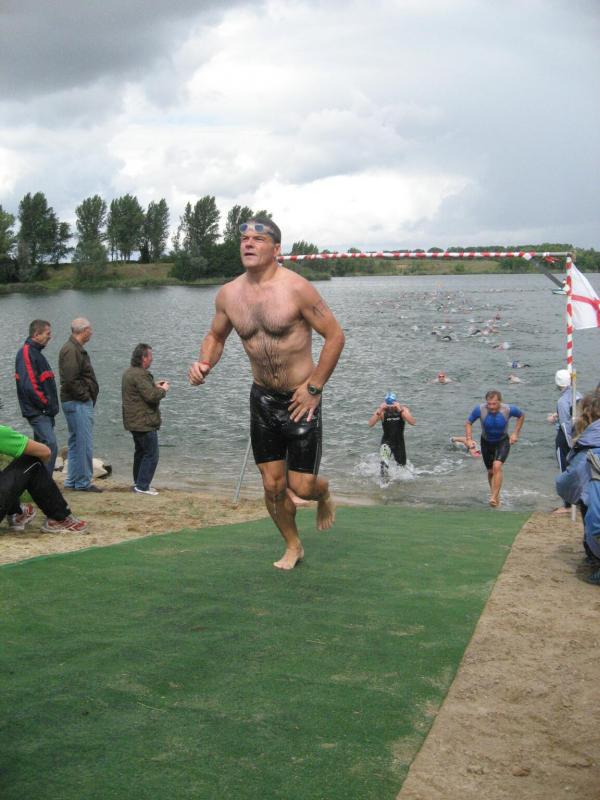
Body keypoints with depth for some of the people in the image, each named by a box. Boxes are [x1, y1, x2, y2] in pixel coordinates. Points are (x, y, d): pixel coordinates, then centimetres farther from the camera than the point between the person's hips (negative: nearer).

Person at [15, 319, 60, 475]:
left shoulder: (35, 352, 18)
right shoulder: (26, 353, -13)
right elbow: (29, 385, -21)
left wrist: (51, 406, 14)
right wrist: (47, 405, -15)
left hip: (44, 411, 10)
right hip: (37, 412, -10)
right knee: (51, 445, -17)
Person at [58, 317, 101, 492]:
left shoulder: (75, 348, 17)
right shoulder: (71, 350, -17)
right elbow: (70, 380, -24)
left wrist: (88, 396, 12)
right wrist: (85, 396, -15)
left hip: (78, 403, 11)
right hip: (78, 404, -11)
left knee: (76, 443, 16)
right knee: (84, 444, -6)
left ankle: (72, 481, 23)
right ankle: (83, 482, 0)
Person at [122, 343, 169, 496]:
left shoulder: (129, 372, 12)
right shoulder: (140, 375, -21)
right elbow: (152, 396, -27)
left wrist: (154, 385, 16)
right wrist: (163, 390, -9)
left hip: (134, 421, 11)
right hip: (144, 422, -11)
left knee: (141, 452, 20)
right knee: (151, 454, -4)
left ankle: (139, 483, 28)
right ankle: (142, 486, -3)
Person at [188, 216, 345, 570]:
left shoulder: (295, 288, -17)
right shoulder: (229, 294, -1)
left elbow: (335, 334, -12)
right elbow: (216, 335, 16)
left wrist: (314, 387, -13)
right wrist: (204, 364, -6)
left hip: (299, 398, -4)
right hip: (263, 398, 5)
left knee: (302, 486, -5)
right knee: (273, 485, 9)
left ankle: (324, 494, 33)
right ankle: (293, 546, 33)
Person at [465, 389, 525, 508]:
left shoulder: (508, 409, -25)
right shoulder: (480, 409, -26)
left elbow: (521, 416, -2)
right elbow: (468, 423, -9)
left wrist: (515, 433, -7)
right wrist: (469, 439, -21)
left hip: (503, 442, -2)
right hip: (486, 442, 2)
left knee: (497, 466, -25)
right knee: (490, 471, 13)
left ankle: (494, 497, -23)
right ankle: (495, 494, 39)